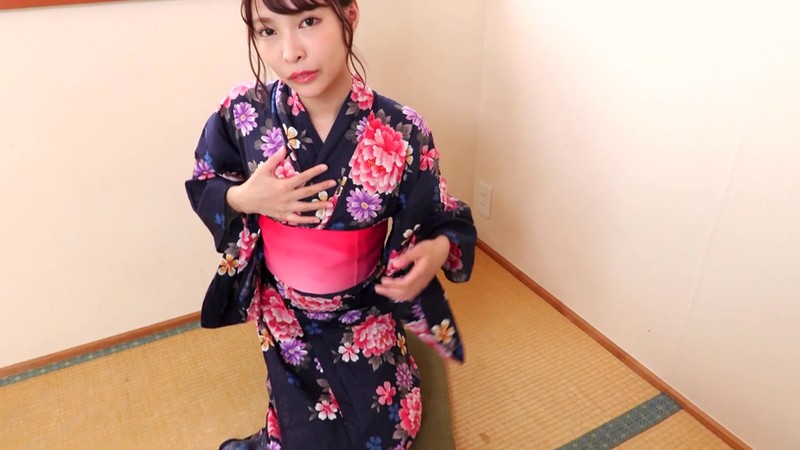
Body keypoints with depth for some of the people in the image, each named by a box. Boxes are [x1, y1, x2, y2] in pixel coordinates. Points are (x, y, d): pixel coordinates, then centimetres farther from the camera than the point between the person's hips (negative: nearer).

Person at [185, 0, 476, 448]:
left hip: (366, 310, 1)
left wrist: (437, 250, -33)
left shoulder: (402, 132, -24)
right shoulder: (243, 113, -19)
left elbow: (441, 221, -10)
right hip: (283, 308, 0)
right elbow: (202, 187, -1)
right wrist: (244, 198, -23)